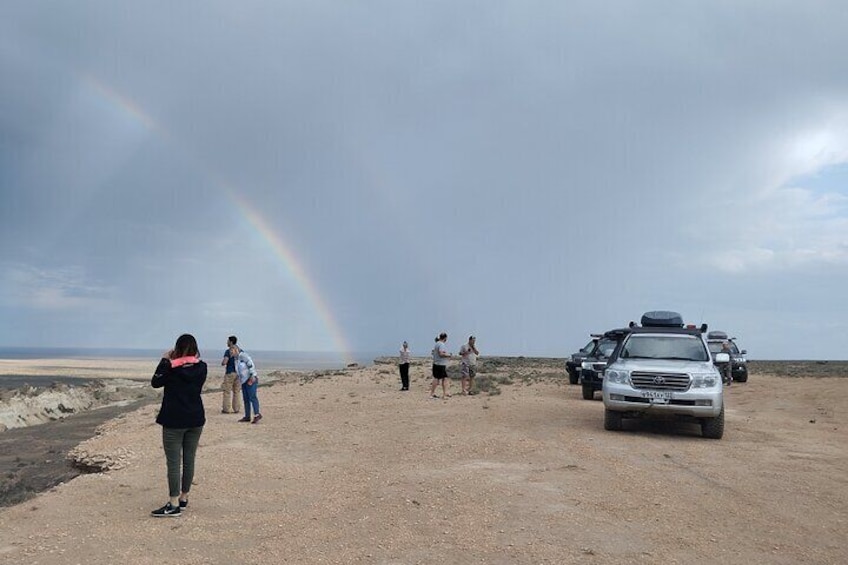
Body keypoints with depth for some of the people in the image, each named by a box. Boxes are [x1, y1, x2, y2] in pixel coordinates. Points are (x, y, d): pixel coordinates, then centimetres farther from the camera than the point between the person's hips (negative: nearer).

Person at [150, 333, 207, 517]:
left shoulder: (172, 367, -13)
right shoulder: (201, 368, -1)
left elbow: (155, 383, 2)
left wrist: (164, 360, 5)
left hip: (174, 421, -5)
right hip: (196, 420, 5)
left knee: (173, 463, -1)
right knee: (189, 460, 12)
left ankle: (173, 505, 1)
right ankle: (184, 499, 22)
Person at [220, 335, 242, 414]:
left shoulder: (228, 351, -11)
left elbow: (224, 362, -20)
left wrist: (222, 361, 1)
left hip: (230, 373, -6)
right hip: (238, 373, 6)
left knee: (227, 392, 2)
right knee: (237, 391, 9)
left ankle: (226, 409, 2)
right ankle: (237, 409, 9)